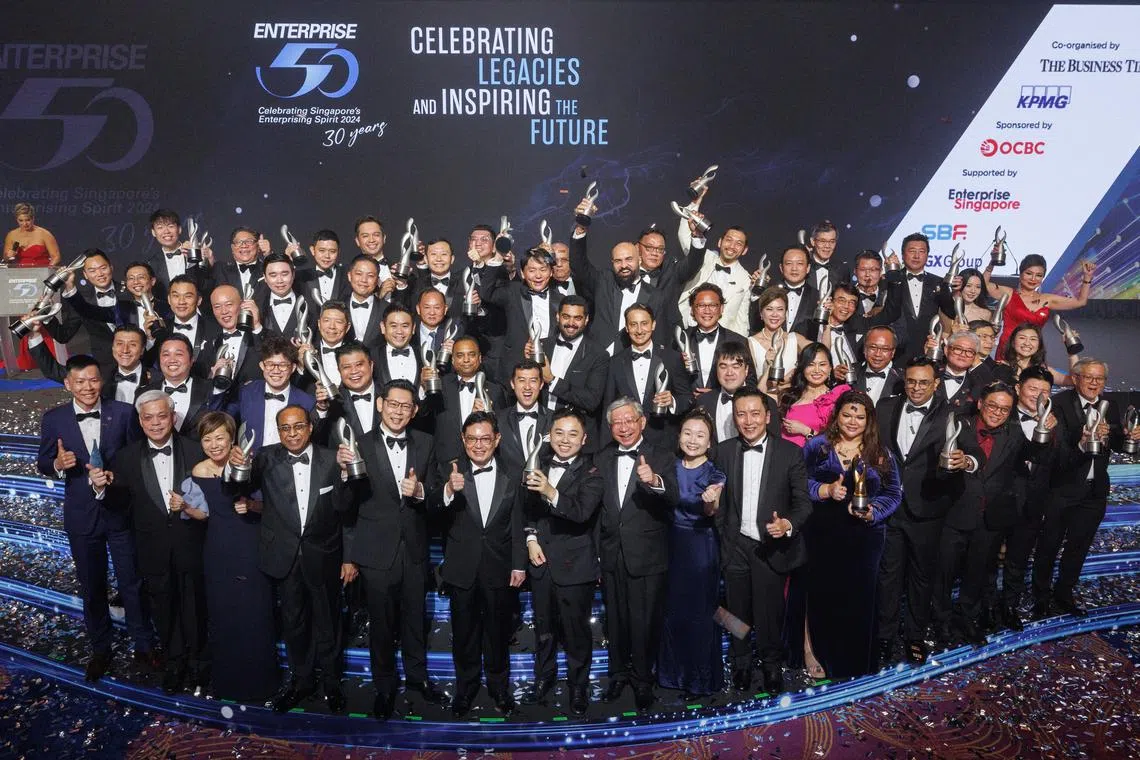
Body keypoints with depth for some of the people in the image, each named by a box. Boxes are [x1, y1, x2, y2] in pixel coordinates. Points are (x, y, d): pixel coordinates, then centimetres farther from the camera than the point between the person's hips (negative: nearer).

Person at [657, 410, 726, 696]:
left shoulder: (715, 473, -7)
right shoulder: (671, 467, 4)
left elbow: (711, 511, -23)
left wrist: (711, 500, -44)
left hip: (701, 546, -4)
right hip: (672, 544, 4)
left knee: (700, 610, 3)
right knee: (672, 607, 11)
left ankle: (702, 677, 20)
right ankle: (674, 671, 28)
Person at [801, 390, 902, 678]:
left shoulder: (880, 453, 8)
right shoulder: (817, 446, 5)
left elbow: (893, 493, 7)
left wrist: (873, 512, -10)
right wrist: (825, 490, -16)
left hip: (864, 539, 1)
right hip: (821, 538, 0)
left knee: (859, 603, 2)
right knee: (822, 601, 2)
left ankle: (858, 670, 16)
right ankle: (825, 665, 18)